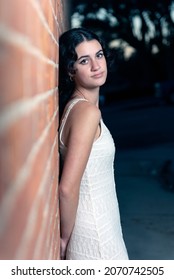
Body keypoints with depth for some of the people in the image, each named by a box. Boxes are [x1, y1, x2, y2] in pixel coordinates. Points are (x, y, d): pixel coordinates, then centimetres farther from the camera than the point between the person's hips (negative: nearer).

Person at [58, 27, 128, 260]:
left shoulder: (75, 106, 5)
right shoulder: (87, 111, -21)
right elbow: (67, 189, -27)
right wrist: (65, 238, -14)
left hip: (97, 221, 8)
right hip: (95, 230, -8)